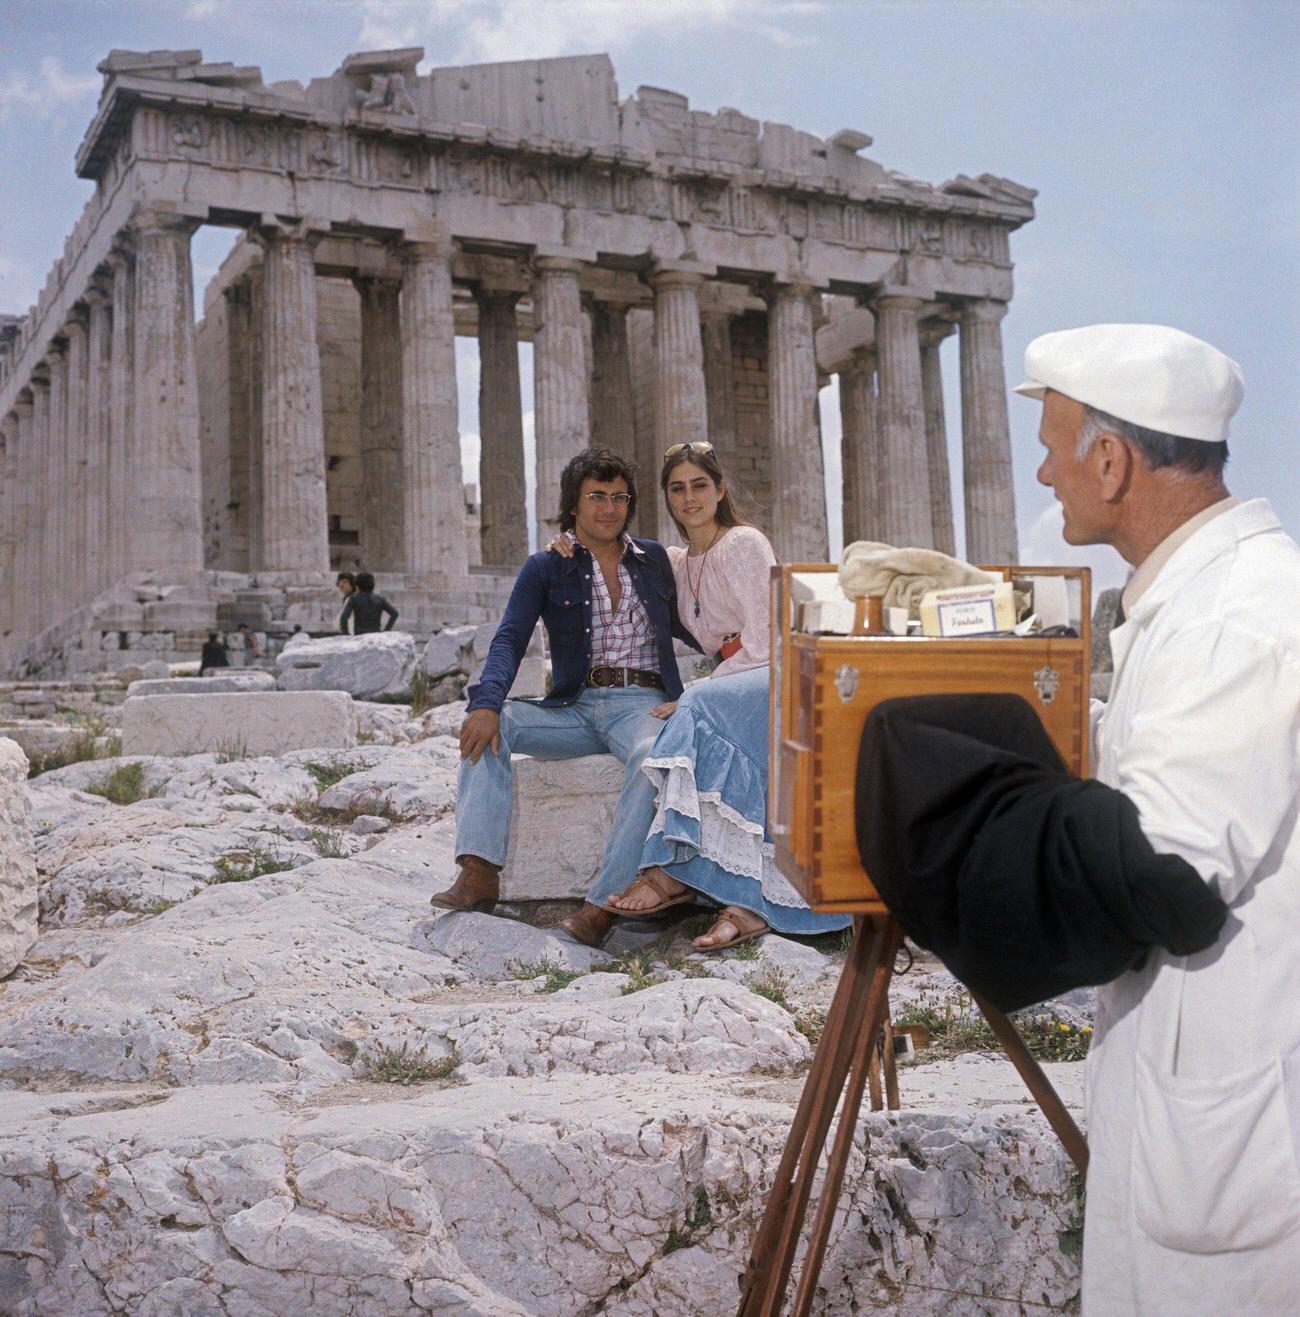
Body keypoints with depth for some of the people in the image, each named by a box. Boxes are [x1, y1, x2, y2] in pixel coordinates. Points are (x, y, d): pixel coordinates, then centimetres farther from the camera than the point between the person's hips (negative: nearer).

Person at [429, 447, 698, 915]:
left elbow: (684, 627, 25)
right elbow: (510, 640, -3)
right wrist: (486, 704, -21)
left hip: (640, 700, -1)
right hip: (574, 708, 1)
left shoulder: (654, 560, 16)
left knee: (653, 754, -37)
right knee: (485, 725, -24)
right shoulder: (545, 568, 9)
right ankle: (479, 873, -33)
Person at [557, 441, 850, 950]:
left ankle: (673, 871, -38)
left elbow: (764, 641, -12)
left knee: (699, 711, -33)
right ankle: (747, 904, -37)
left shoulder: (744, 544, -3)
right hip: (732, 686, 6)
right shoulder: (679, 563, 18)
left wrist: (692, 698, -16)